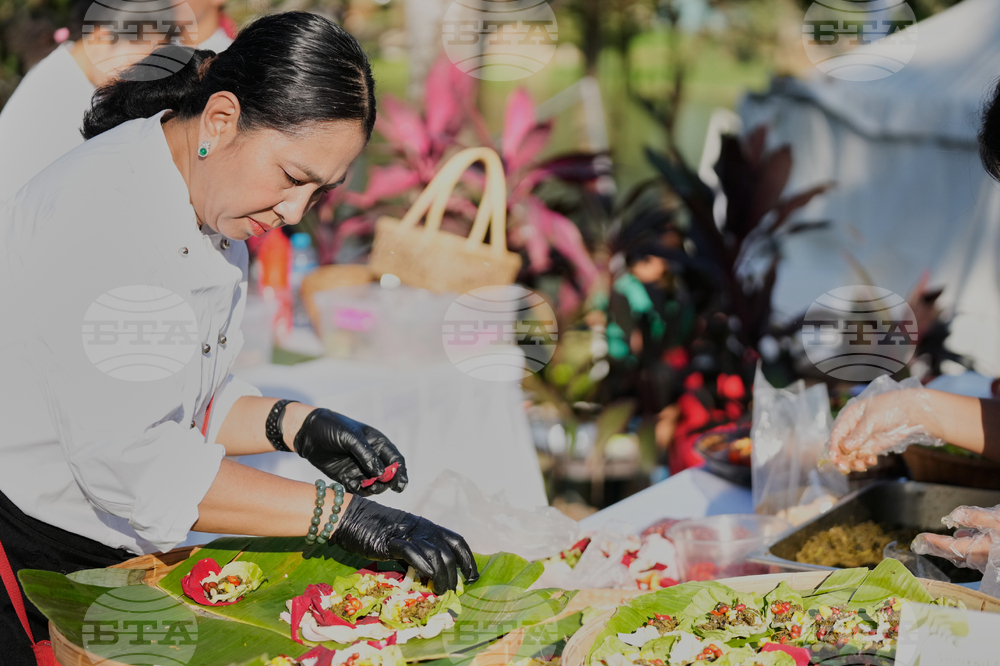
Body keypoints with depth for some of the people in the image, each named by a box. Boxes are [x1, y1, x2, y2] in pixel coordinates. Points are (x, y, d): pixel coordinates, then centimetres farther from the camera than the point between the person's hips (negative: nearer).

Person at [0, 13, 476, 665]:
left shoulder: (215, 222, 4)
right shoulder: (100, 212, -24)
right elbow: (130, 458, -30)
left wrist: (293, 426, -4)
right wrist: (338, 514, -30)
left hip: (114, 559, 8)